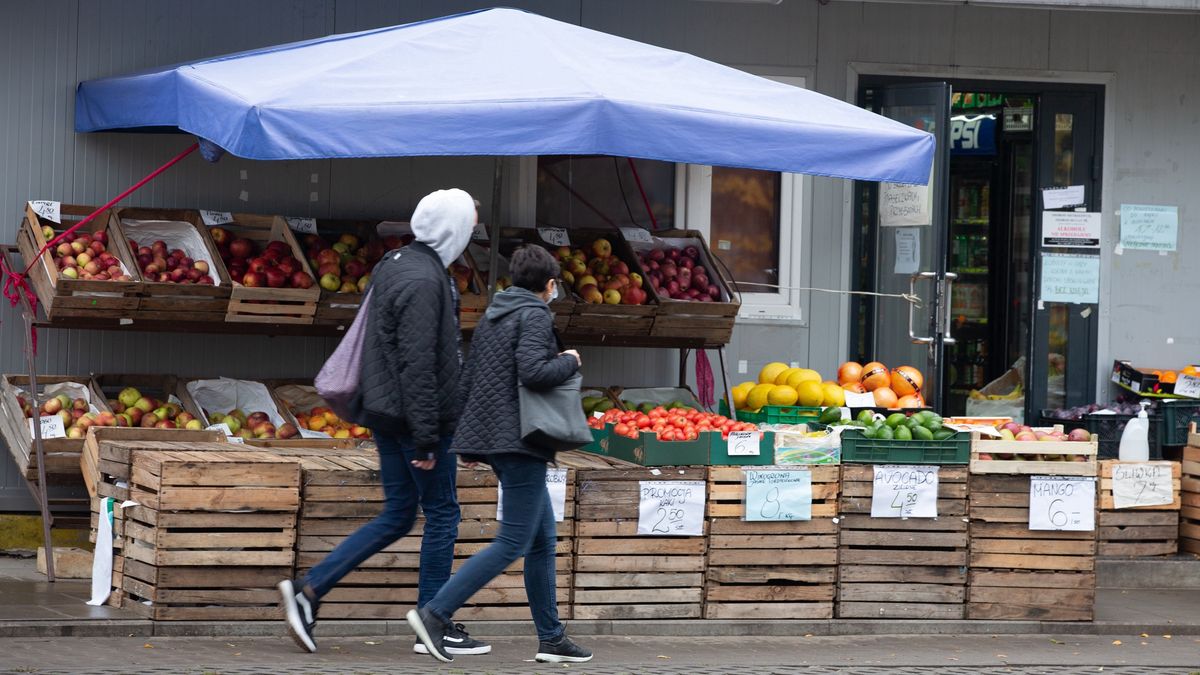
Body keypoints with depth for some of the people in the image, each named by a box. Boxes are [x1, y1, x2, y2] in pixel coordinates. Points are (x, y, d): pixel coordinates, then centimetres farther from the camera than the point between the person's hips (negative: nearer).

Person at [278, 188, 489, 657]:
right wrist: (426, 438, -21)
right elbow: (418, 365, -22)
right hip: (414, 416, -9)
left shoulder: (394, 265, 13)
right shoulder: (424, 281, -19)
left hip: (386, 412, 9)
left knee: (396, 517, 13)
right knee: (442, 514, 3)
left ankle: (309, 590, 5)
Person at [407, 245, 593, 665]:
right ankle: (435, 614, -16)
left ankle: (551, 638, 15)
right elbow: (533, 372, -26)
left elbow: (468, 381, 18)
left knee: (544, 539, 14)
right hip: (520, 440, -10)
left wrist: (469, 443, 24)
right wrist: (570, 361, -7)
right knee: (513, 543, -9)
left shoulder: (492, 317, 16)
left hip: (492, 437, 10)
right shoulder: (535, 316, -10)